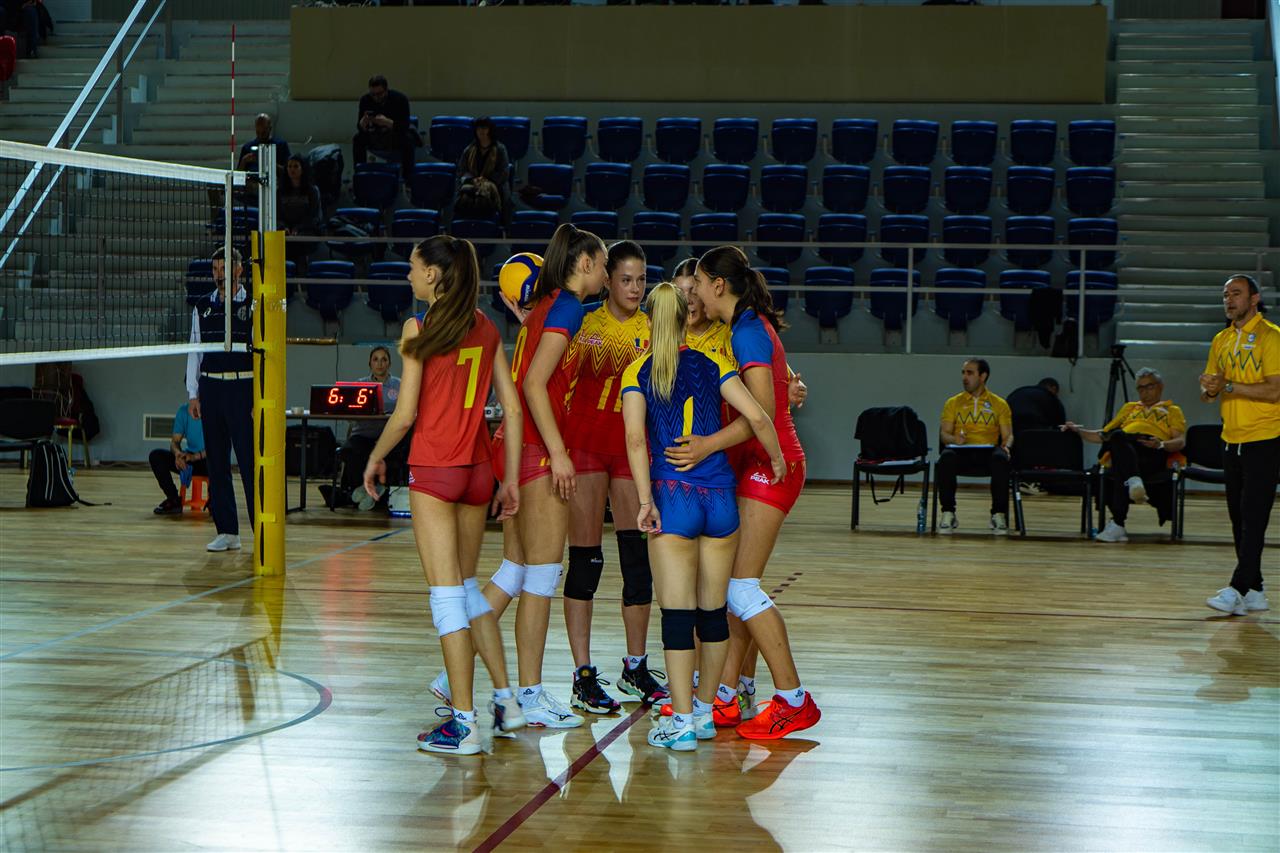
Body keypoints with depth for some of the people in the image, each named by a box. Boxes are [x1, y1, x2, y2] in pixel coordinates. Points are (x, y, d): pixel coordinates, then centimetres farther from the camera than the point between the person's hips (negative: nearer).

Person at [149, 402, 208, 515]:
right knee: (156, 455, -15)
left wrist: (196, 456, -34)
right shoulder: (184, 411, -1)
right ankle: (174, 500, -13)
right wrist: (178, 453, -24)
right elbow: (175, 441, 0)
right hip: (189, 460, 5)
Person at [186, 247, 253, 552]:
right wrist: (193, 394, 8)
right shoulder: (202, 307, 13)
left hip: (242, 388, -4)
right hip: (210, 388, 4)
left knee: (250, 461, -7)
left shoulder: (253, 306, 1)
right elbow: (194, 352, 15)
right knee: (216, 463, 5)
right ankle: (227, 531, 11)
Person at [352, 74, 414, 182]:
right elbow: (360, 128, -15)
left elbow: (404, 126, -27)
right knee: (357, 139, -23)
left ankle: (408, 179, -25)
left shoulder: (400, 99, -20)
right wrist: (364, 121, -38)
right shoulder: (365, 99, -13)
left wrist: (387, 122, -43)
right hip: (375, 139, 3)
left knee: (408, 138, -33)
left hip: (396, 139, -2)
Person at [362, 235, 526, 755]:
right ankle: (505, 701, 22)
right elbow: (512, 408, 7)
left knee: (447, 594, -3)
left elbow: (405, 415, -10)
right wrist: (510, 479, 12)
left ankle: (464, 724, -3)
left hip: (433, 469, -6)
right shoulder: (486, 328, 8)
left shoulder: (420, 328, -8)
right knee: (467, 585, 20)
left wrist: (376, 459, 6)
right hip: (478, 469, 6)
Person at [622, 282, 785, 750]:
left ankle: (681, 721, -4)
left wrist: (646, 500, -13)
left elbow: (635, 438, -11)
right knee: (713, 610, 13)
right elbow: (756, 417, -4)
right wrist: (777, 459, 12)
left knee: (677, 611, -2)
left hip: (673, 498, -2)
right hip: (720, 498, 3)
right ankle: (705, 710, 23)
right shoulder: (712, 364, 6)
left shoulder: (637, 372, 1)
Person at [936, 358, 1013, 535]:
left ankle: (999, 515, -27)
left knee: (1001, 460, -37)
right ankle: (948, 514, -26)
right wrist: (953, 439, -14)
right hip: (961, 452, 1)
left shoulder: (999, 404, 15)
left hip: (987, 452, 0)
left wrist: (1006, 446, -14)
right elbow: (944, 433, 10)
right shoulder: (953, 403, 18)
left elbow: (1008, 435, 10)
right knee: (946, 459, -36)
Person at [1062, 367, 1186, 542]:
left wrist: (1161, 444, -11)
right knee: (1117, 437, -38)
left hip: (1153, 451, -3)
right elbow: (1104, 435, 37)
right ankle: (1133, 481, -54)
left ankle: (1117, 523, -47)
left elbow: (1180, 441, 11)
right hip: (1124, 449, 3)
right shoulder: (1129, 408, 41)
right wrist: (1079, 430, 21)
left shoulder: (1172, 410, 29)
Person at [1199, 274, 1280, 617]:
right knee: (1239, 518, 9)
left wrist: (1229, 386, -19)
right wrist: (1208, 388, -6)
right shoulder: (1221, 341, 14)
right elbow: (1209, 392, 17)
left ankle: (1238, 589, -15)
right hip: (1231, 440, 8)